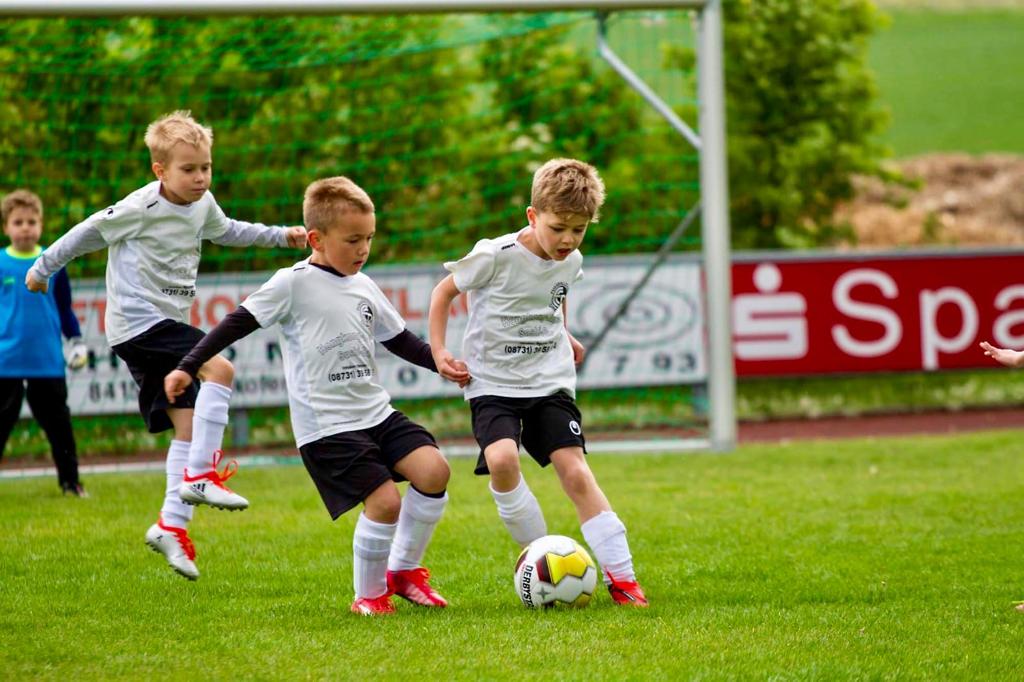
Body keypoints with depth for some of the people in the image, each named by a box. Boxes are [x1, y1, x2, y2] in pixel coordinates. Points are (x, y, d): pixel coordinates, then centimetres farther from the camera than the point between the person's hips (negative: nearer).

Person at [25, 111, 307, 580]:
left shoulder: (202, 204, 6)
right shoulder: (141, 209, -17)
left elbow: (225, 230, 29)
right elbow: (88, 233, -4)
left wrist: (280, 236, 24)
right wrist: (43, 268, 7)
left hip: (165, 325, 8)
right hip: (138, 324, -8)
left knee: (188, 425, 1)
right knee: (219, 369, -24)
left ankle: (172, 524, 2)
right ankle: (200, 475, -22)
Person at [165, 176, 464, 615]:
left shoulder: (364, 287, 13)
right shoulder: (294, 284, -7)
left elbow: (399, 340, 24)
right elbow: (239, 323, -6)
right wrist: (188, 367, -10)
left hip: (375, 413, 7)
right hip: (325, 426, -7)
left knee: (433, 469, -12)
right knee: (385, 501, -18)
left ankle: (404, 570, 7)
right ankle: (369, 595, 4)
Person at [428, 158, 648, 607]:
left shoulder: (571, 262, 1)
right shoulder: (496, 256, -15)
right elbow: (444, 292, -1)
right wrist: (439, 352, -7)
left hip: (550, 384, 3)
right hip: (493, 383, -3)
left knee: (575, 471, -12)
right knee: (501, 459, -28)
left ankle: (620, 576, -10)